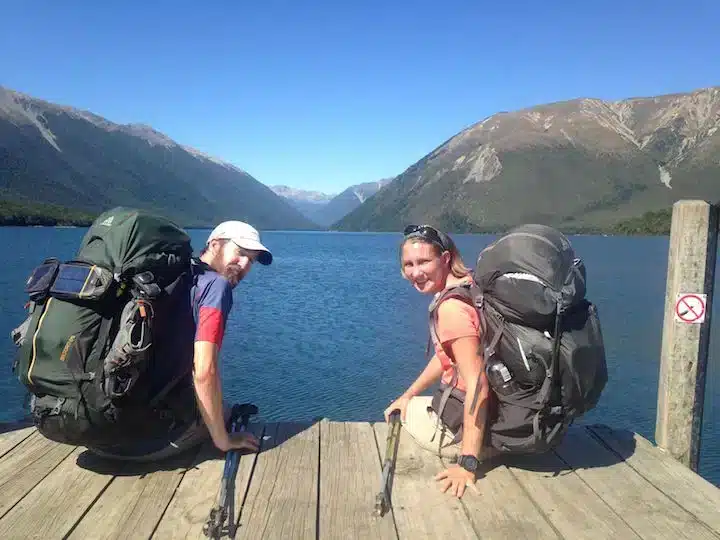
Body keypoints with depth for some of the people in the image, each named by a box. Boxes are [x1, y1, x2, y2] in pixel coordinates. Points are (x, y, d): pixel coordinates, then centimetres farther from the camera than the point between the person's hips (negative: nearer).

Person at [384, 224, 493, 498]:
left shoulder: (452, 307, -25)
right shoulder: (468, 286, 4)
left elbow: (478, 385, -28)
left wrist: (467, 464, -28)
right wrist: (408, 394, 17)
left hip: (479, 423, -9)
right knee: (397, 409, 27)